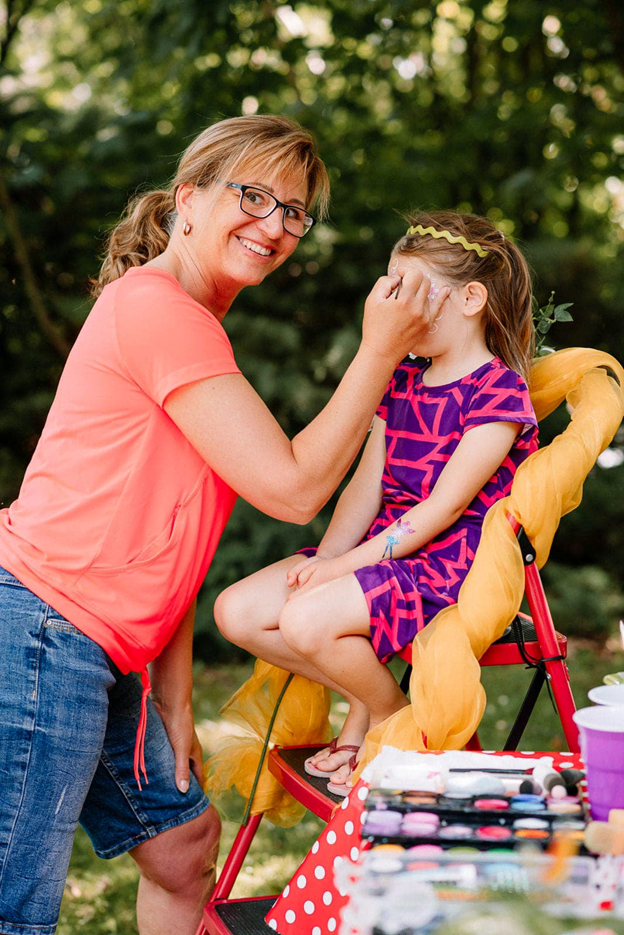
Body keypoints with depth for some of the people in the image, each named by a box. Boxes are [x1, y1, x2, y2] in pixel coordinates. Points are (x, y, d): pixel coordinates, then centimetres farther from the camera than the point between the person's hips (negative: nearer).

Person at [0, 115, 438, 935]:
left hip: (98, 658, 10)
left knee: (184, 843, 20)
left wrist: (174, 700, 11)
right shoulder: (155, 307, -13)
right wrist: (380, 351, -5)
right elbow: (292, 488, -14)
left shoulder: (188, 325, 18)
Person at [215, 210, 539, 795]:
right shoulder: (401, 382, 14)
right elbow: (367, 487, 10)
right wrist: (327, 558, -8)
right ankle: (362, 706, 7)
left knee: (306, 619, -31)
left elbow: (444, 507, -17)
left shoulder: (499, 390, -12)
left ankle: (395, 717, -2)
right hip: (380, 547, 8)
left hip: (447, 561, -8)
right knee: (237, 612, -8)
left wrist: (348, 564, -19)